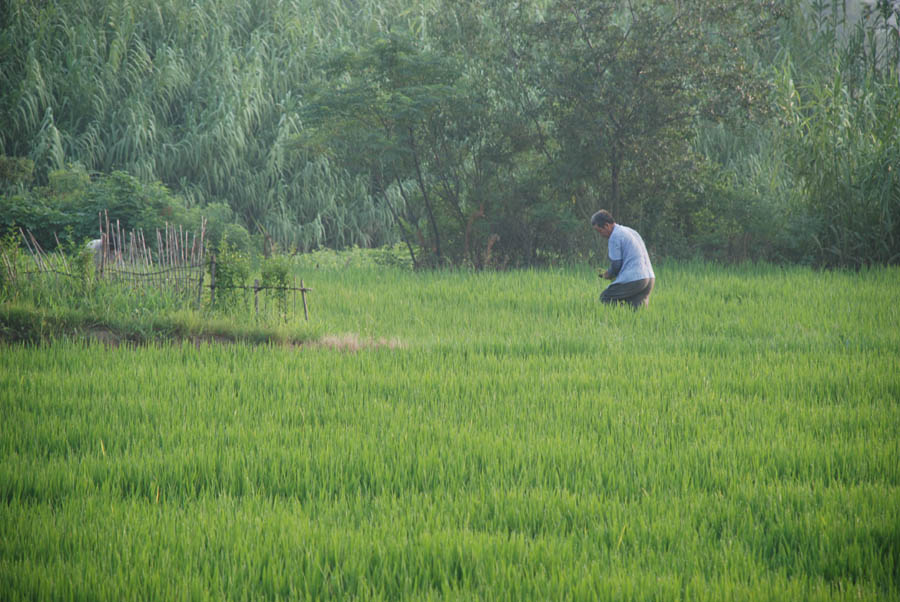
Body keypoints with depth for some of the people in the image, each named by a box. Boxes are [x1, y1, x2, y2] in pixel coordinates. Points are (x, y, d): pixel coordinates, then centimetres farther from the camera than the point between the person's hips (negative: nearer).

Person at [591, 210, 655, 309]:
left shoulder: (615, 236, -7)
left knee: (605, 297, 2)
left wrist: (609, 275, 13)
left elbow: (616, 264, -8)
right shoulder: (630, 231, 22)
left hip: (634, 279, -9)